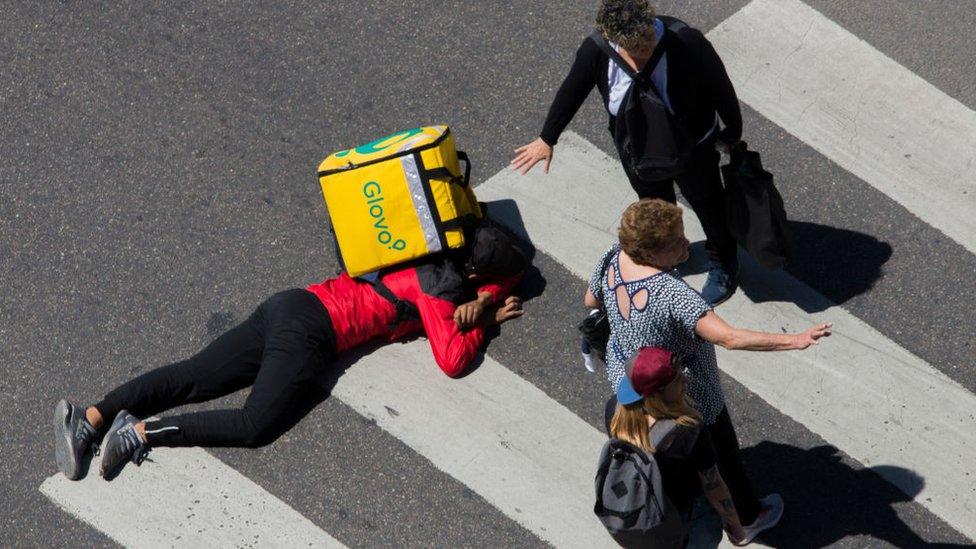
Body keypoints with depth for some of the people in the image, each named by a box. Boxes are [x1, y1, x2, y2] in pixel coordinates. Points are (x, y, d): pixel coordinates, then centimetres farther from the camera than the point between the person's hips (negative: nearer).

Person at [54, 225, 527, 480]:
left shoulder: (432, 258, 19)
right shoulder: (441, 288, -5)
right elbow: (452, 361, -8)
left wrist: (476, 306, 10)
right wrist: (483, 323, 8)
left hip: (289, 304, 8)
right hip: (310, 332, -8)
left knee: (191, 378, -3)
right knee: (255, 425, -17)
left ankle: (89, 419, -15)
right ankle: (141, 433, -23)